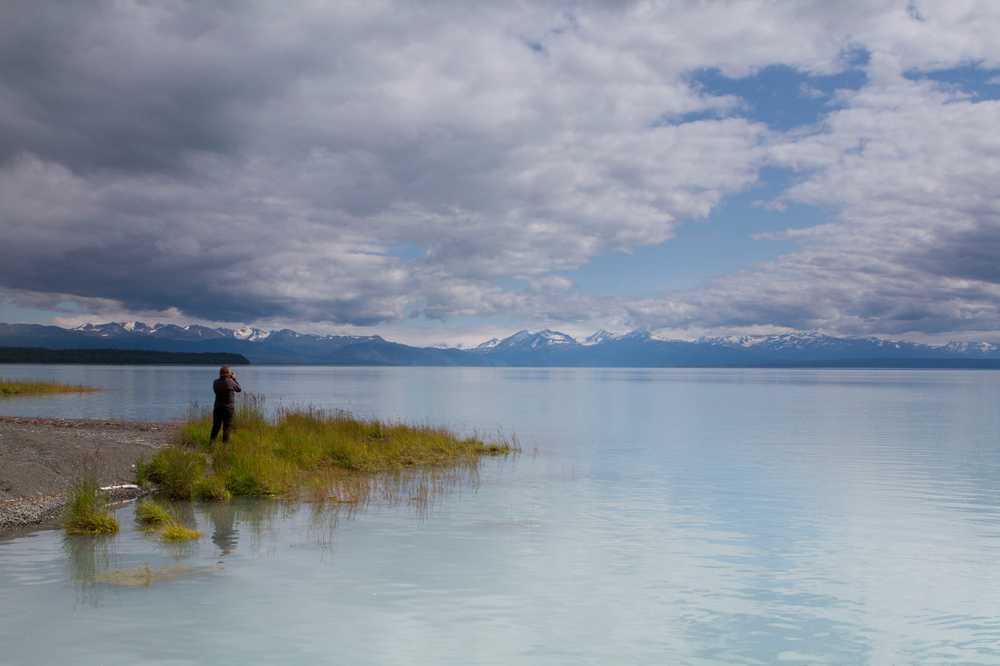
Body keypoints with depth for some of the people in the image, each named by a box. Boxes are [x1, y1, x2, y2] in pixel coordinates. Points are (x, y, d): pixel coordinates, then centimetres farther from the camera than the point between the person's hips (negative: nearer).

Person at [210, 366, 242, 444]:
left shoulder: (216, 382, -2)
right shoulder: (230, 382, -14)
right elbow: (239, 389, 0)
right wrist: (234, 379, 10)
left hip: (217, 407, 4)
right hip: (228, 408, -4)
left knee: (216, 426, 13)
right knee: (227, 427, 2)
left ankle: (211, 441, 14)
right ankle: (225, 442, 0)